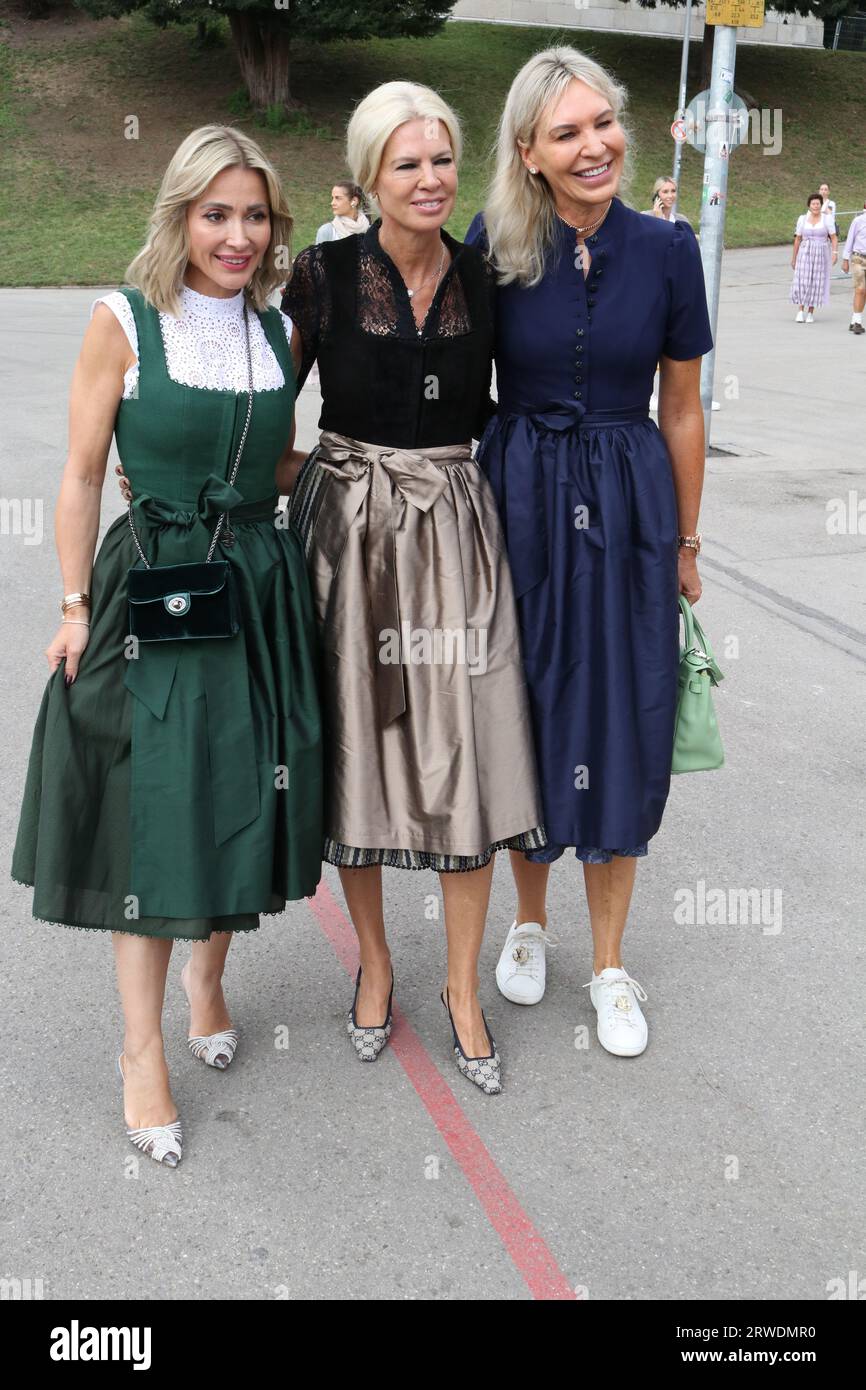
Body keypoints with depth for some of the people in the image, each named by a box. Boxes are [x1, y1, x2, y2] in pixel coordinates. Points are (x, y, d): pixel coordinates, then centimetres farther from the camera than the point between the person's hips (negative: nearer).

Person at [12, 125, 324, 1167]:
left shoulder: (278, 330, 8)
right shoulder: (124, 321, -5)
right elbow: (82, 475, -5)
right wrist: (76, 606, -8)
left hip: (262, 585, 4)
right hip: (151, 588, -4)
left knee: (242, 798, 11)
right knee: (150, 815, 0)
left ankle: (206, 974, 37)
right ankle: (143, 1051, 14)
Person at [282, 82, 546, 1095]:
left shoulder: (484, 278, 3)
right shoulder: (324, 273, -4)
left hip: (456, 532, 2)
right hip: (349, 528, -1)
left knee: (468, 759, 1)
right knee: (357, 745, 8)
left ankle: (463, 990, 18)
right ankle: (374, 962, 30)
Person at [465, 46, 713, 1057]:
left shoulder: (666, 250, -3)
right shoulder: (493, 245, -5)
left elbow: (681, 410, 3)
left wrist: (686, 544, 8)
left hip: (627, 506, 1)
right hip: (519, 498, 0)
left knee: (621, 727, 4)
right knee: (525, 714, 9)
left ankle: (609, 965, 21)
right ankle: (528, 918, 34)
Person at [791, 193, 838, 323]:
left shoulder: (827, 218, -4)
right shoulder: (802, 219, 1)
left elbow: (834, 238, -6)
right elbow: (797, 239, 6)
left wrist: (835, 253, -20)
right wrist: (793, 258, 6)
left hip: (821, 255, -1)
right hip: (805, 254, 1)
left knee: (816, 283, 1)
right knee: (802, 282, -8)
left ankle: (810, 313, 12)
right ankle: (800, 312, 1)